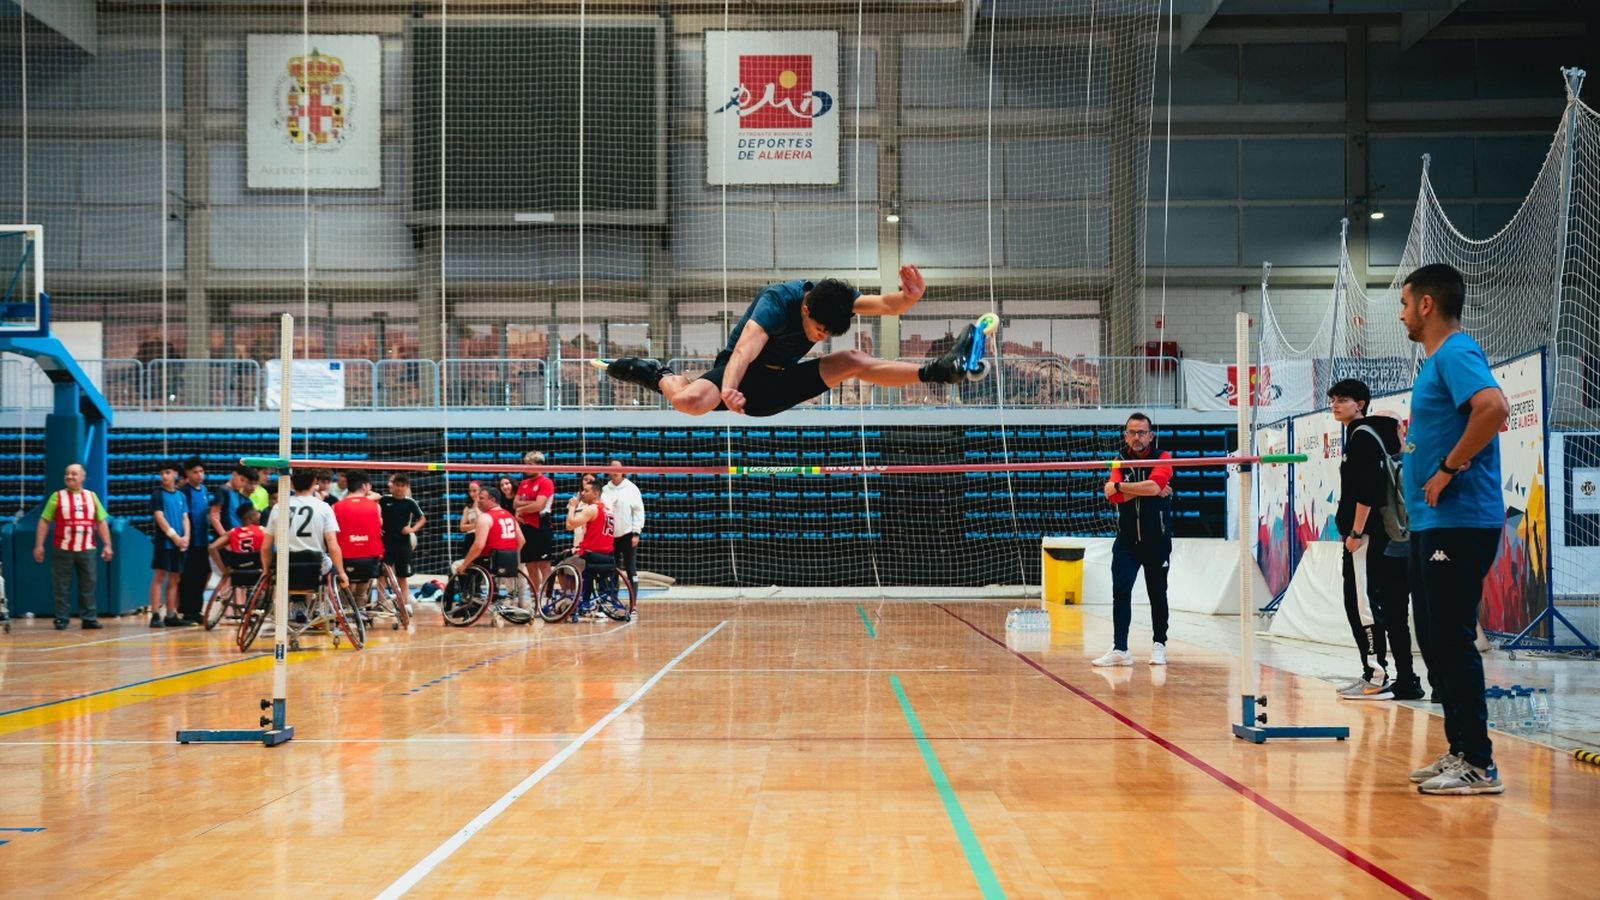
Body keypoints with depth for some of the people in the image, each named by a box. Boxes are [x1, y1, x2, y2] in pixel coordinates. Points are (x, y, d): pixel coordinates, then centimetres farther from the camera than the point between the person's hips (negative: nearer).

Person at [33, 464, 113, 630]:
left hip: (86, 549, 2)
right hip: (62, 549, -2)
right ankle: (61, 619, 8)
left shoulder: (91, 496, 10)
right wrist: (39, 545, -7)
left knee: (88, 585, 5)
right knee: (61, 587, 2)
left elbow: (101, 522, 11)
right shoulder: (57, 496, 3)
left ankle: (89, 618, 11)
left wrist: (107, 545, 3)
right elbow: (44, 521, 1)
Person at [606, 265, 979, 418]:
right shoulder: (777, 300, -31)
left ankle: (936, 371, 2)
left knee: (853, 360, -6)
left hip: (778, 386, 6)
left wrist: (908, 297, -41)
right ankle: (659, 376, -2)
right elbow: (746, 347, -47)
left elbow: (885, 305, -16)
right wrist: (728, 388, -66)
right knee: (688, 400, -36)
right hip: (741, 378, -6)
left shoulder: (833, 298, -11)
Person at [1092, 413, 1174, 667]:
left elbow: (1154, 485, -22)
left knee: (1157, 594, 7)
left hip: (1157, 540, -2)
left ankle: (1159, 646, 21)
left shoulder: (1162, 458, -3)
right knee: (1120, 592, -8)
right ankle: (1120, 650, -7)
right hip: (1127, 539, 2)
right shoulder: (1120, 460, 5)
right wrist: (1146, 490, -16)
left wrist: (1119, 486, -12)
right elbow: (1112, 495, -10)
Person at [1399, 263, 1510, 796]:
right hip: (1432, 523, 10)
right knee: (1435, 640, 13)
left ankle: (1477, 764, -5)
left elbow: (1493, 408, -29)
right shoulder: (1437, 361, 18)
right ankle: (1459, 751, 18)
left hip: (1458, 522, -10)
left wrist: (1449, 467, -23)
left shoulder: (1456, 353, -12)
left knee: (1453, 640, -9)